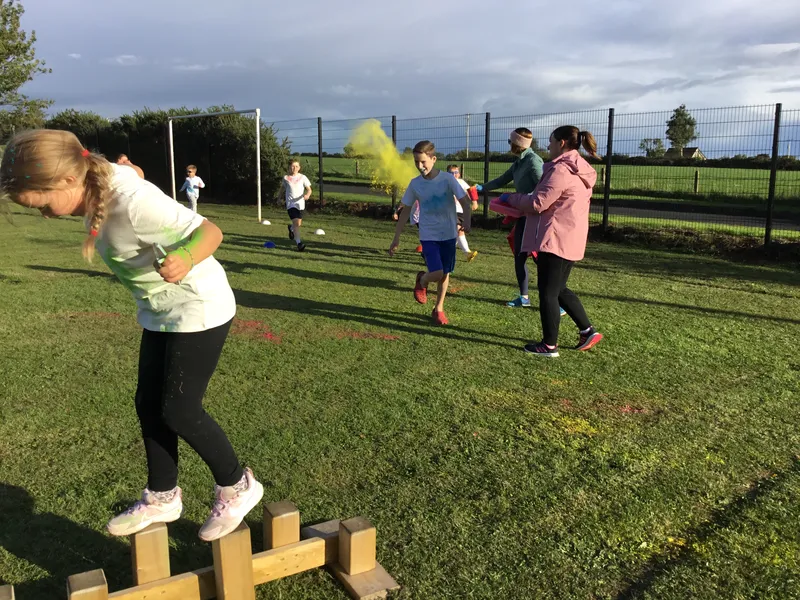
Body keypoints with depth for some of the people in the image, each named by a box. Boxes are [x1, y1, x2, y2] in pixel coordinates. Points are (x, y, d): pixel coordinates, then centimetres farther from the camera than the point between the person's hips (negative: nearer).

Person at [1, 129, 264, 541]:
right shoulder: (97, 183, -8)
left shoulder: (134, 202, -32)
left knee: (179, 411, -2)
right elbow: (130, 168, 14)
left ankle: (237, 487, 20)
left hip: (200, 310, -9)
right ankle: (162, 498, 31)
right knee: (148, 404, 13)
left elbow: (210, 231, -30)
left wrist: (185, 262, -48)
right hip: (159, 311, 9)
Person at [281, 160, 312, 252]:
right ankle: (298, 243, -16)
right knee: (296, 223, -16)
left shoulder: (302, 177, 0)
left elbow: (309, 189, -1)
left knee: (299, 223, 13)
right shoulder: (286, 178, 1)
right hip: (290, 204, -2)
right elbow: (283, 188, 18)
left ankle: (291, 228, 49)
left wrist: (307, 195, -22)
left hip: (300, 203, 2)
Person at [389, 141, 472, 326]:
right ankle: (422, 281, 20)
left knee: (445, 273, 9)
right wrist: (396, 239, 5)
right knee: (436, 273, -15)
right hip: (428, 235, 0)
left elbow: (465, 202, -11)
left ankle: (438, 309, 28)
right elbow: (405, 211, 5)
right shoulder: (415, 184, -2)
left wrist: (467, 221, -32)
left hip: (448, 234, 0)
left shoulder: (448, 179, -9)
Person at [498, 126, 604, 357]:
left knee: (548, 292, 1)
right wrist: (520, 201, 17)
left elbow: (538, 203, -17)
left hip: (556, 240, -10)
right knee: (559, 289, 21)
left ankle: (549, 345, 10)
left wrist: (510, 198, 0)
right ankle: (588, 331, 21)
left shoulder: (561, 169, -16)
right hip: (570, 240, 10)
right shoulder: (581, 170, 15)